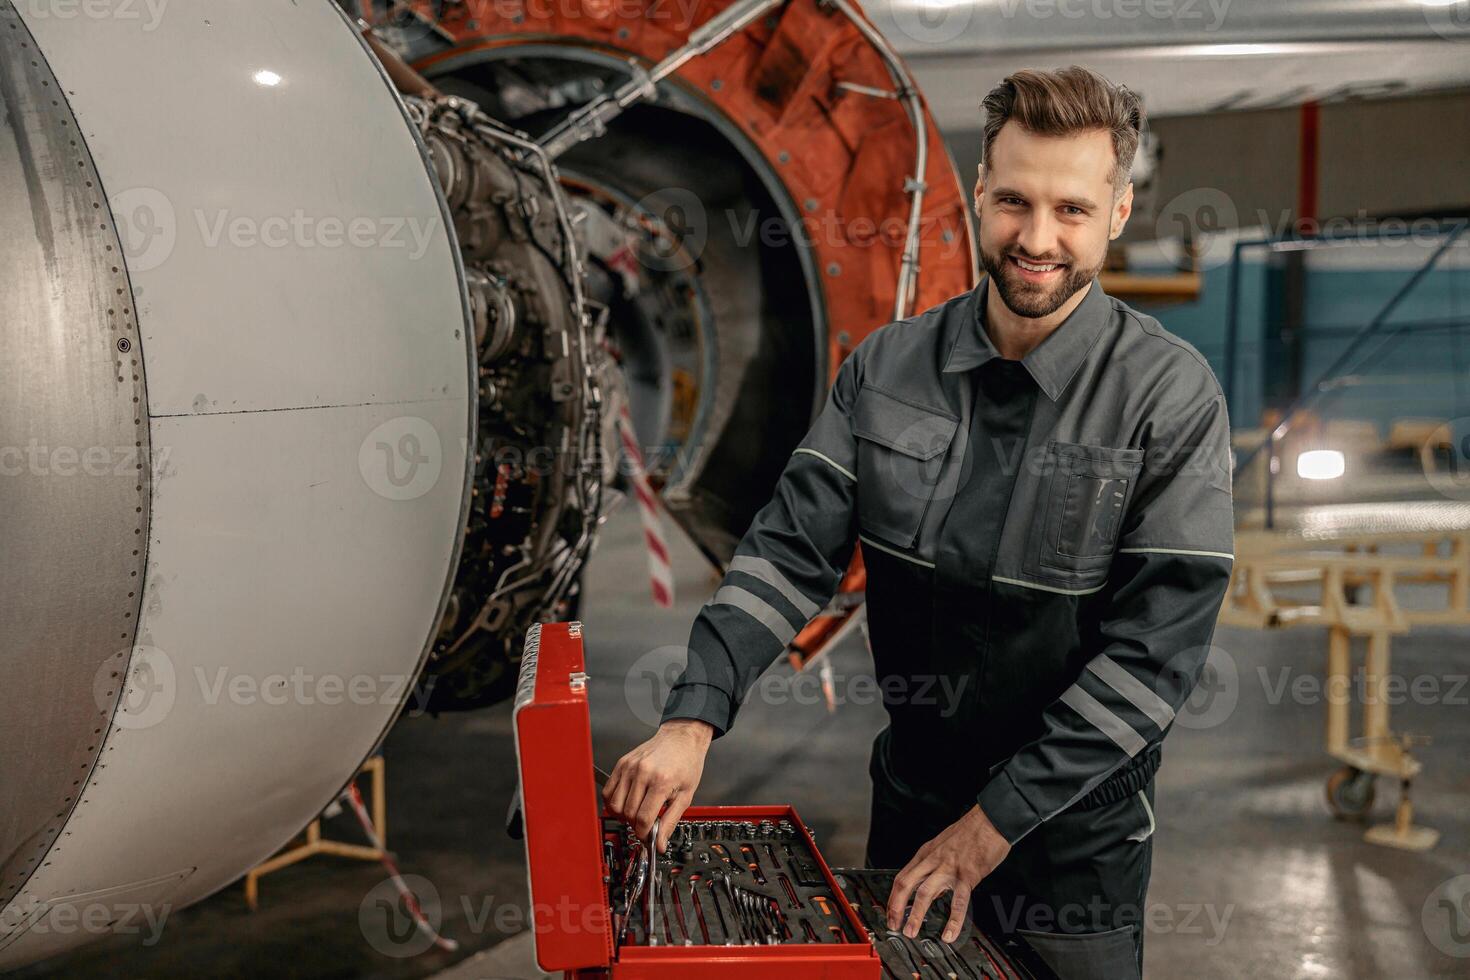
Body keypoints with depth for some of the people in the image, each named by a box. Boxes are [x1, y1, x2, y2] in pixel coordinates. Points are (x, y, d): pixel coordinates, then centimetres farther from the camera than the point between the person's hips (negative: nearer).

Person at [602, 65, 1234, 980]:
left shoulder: (1173, 396, -16)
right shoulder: (888, 366, -4)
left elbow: (1158, 647, -19)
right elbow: (792, 546, -8)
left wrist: (996, 821, -19)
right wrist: (694, 717, -23)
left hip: (1075, 831, -3)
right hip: (908, 798, 4)